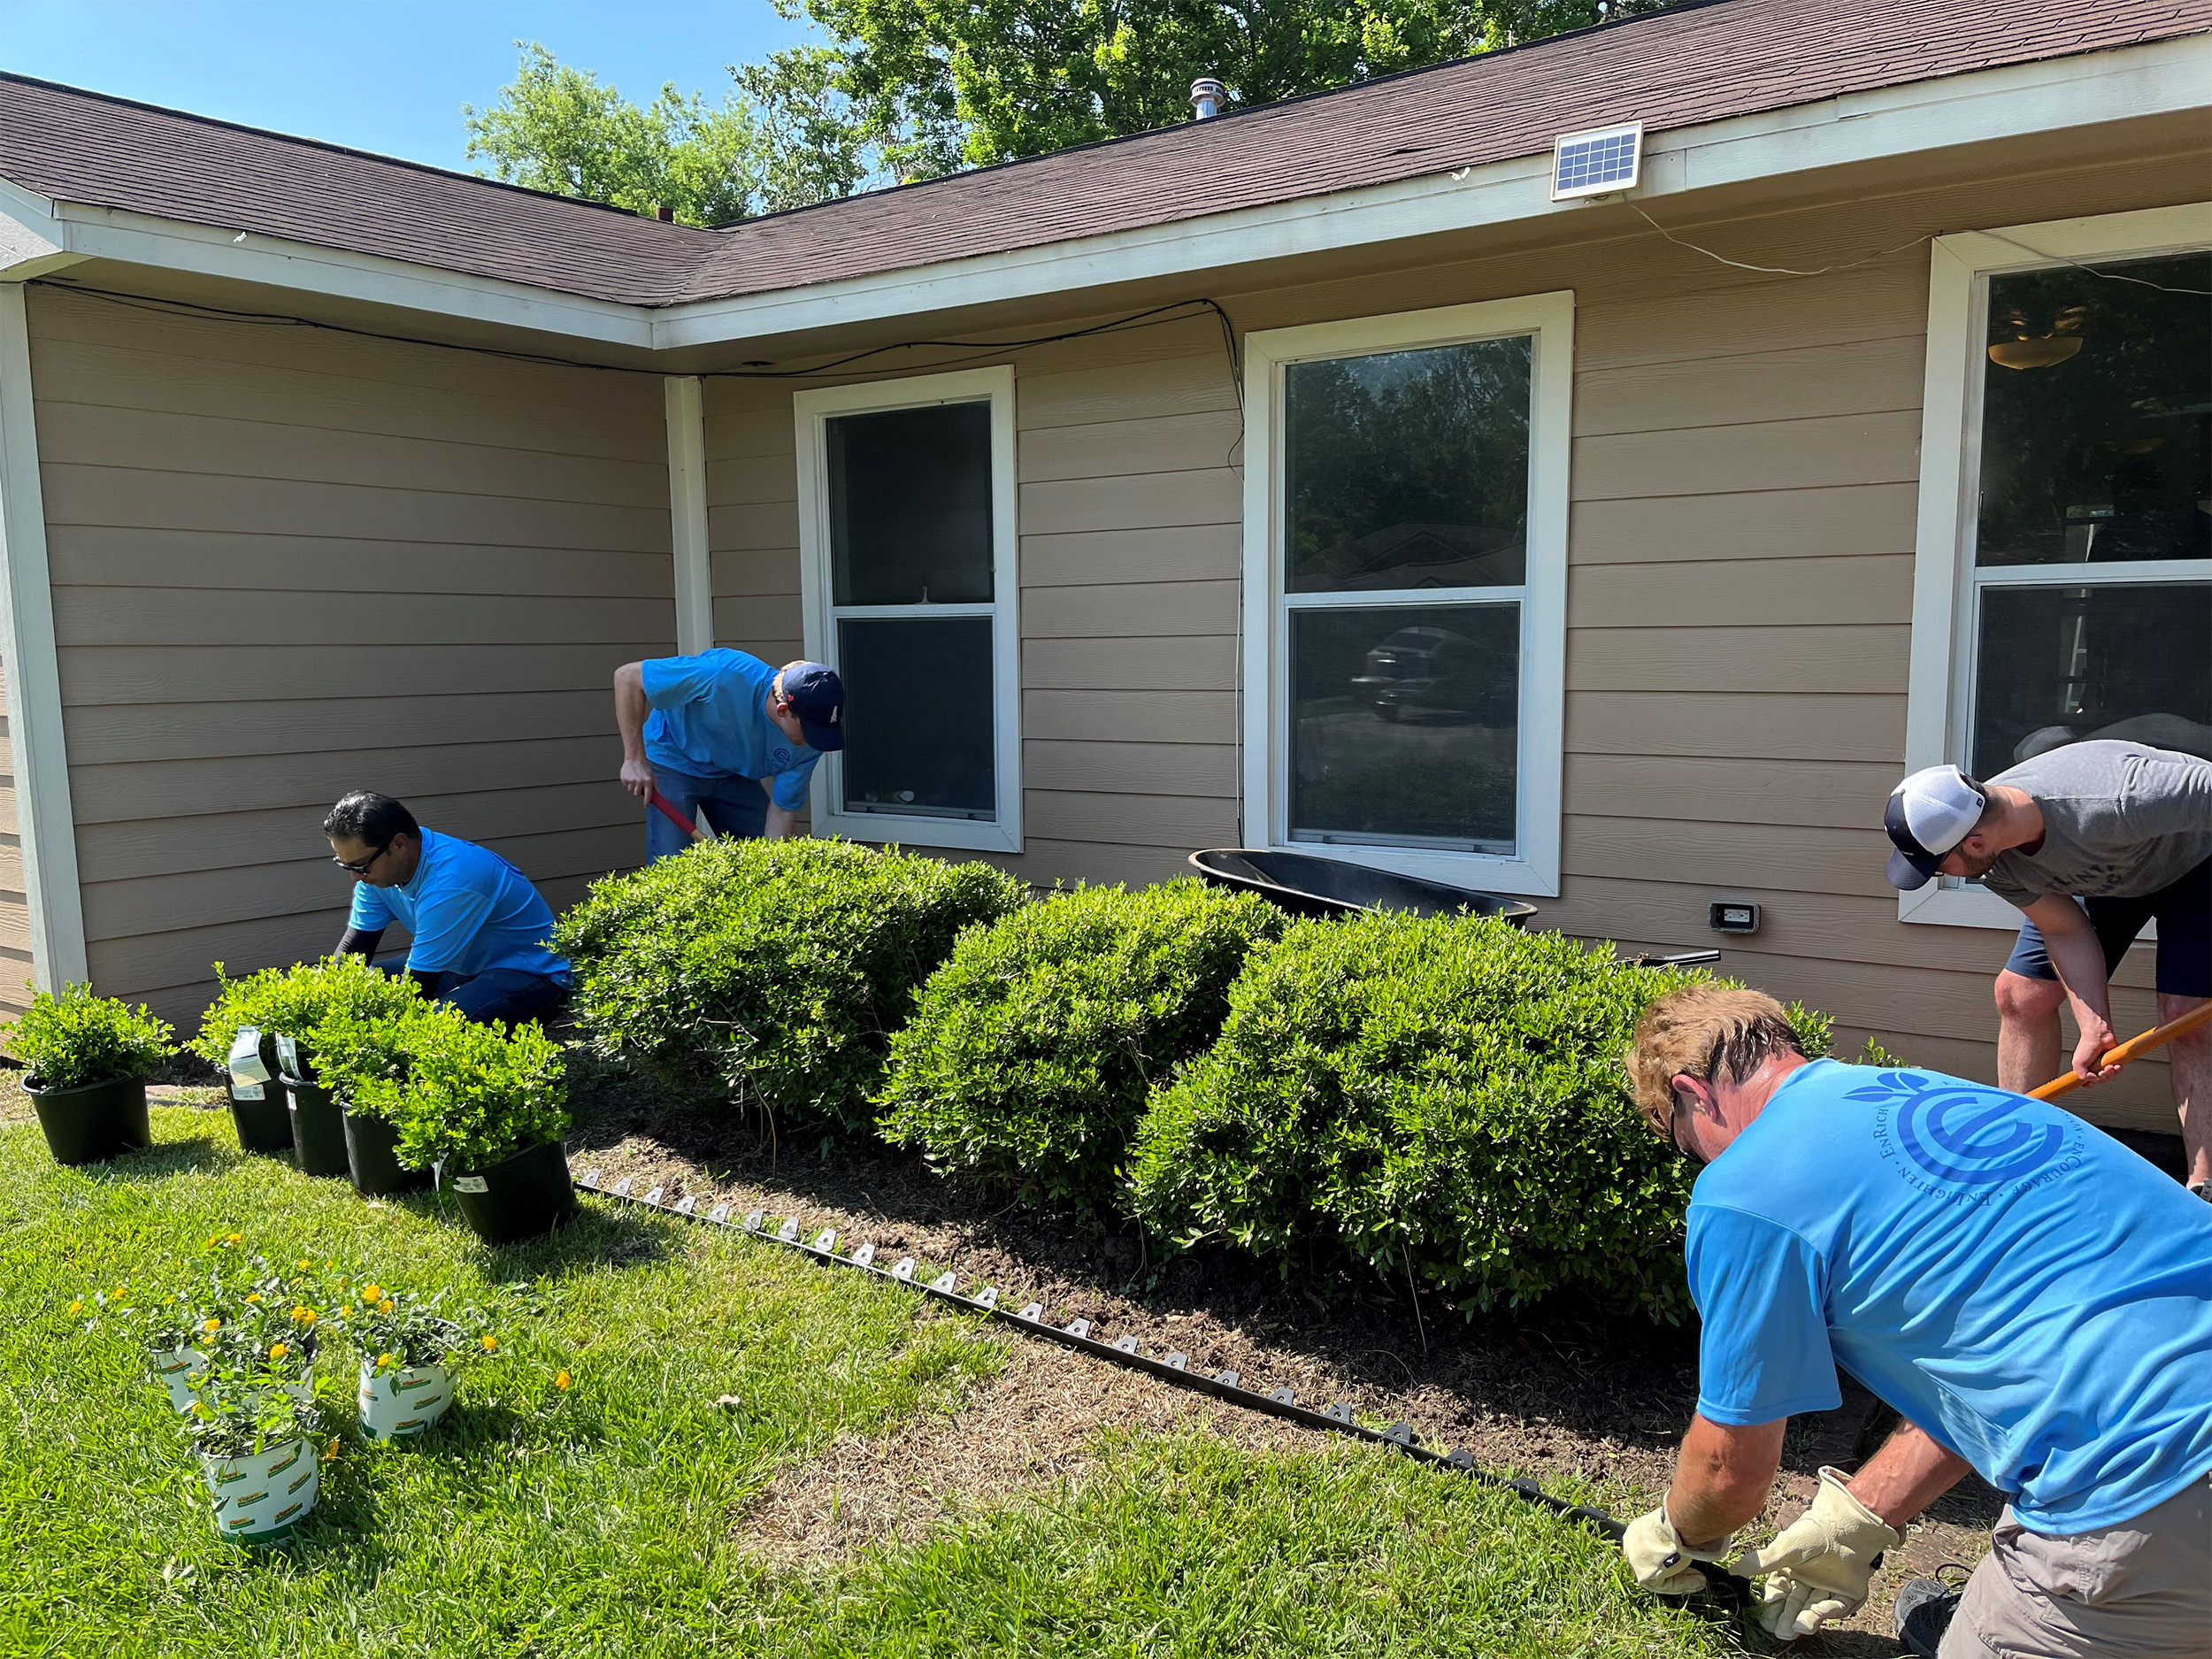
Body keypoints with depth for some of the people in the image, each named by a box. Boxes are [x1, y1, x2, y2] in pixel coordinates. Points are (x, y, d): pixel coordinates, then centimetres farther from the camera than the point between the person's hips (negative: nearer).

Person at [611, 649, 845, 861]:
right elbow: (628, 676, -30)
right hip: (673, 763, -4)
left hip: (734, 773, 5)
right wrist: (634, 760, -29)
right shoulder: (726, 675, -38)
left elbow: (783, 808, -12)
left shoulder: (810, 742, -22)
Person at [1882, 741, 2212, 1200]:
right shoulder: (1994, 862, -25)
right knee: (2020, 994, -1)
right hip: (2098, 873, 6)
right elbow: (2067, 932, -17)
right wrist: (2095, 1028, -26)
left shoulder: (2113, 805, -46)